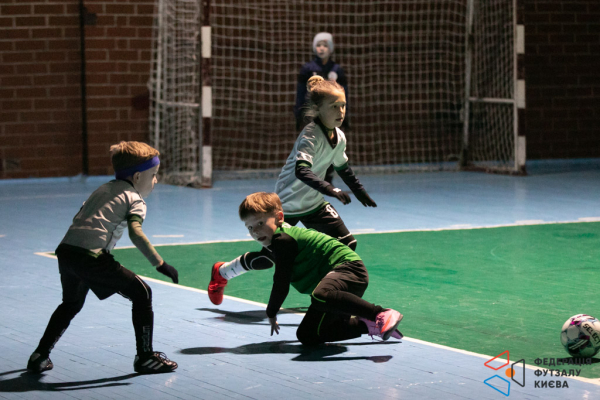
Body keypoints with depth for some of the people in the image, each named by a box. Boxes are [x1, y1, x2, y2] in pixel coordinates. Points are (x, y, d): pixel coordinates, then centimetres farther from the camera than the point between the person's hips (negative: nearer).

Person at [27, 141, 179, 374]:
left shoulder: (103, 189, 27)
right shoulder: (135, 200, 3)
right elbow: (135, 233, -14)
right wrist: (160, 264, -15)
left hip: (66, 250, 8)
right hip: (91, 257, -8)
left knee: (71, 303, 31)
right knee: (141, 293, 4)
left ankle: (40, 356, 31)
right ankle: (145, 357, 5)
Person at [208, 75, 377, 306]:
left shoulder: (339, 137, -2)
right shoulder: (311, 135, -27)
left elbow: (342, 168, 19)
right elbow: (302, 170, -44)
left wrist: (359, 192, 28)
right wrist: (331, 191, -53)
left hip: (313, 203, 7)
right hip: (287, 205, -7)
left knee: (347, 244, -6)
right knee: (269, 258, 0)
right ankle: (222, 272, 26)